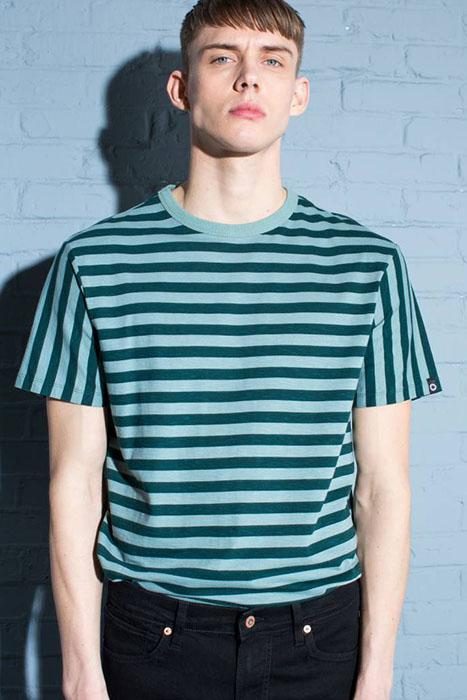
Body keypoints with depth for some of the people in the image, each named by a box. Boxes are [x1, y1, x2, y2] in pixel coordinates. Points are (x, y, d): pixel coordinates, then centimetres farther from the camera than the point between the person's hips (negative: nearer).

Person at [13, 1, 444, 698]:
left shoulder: (367, 262, -3)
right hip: (154, 634, 0)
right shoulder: (95, 260, -5)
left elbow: (383, 484, -2)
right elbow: (76, 481, -3)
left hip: (320, 635, 1)